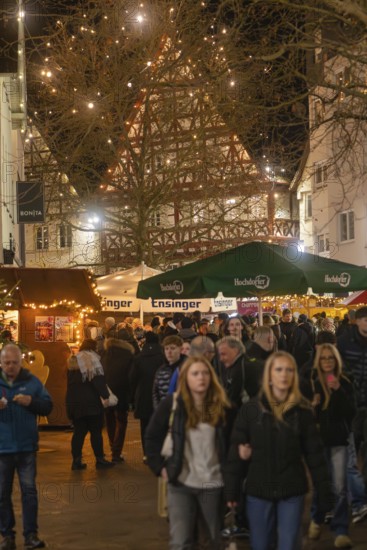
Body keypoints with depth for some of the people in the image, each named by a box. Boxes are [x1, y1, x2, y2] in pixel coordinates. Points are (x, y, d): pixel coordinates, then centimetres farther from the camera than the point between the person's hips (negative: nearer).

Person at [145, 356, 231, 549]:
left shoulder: (220, 406, -1)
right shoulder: (172, 404, -5)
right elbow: (151, 437, 1)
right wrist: (160, 467, -4)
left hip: (213, 484, 2)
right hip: (181, 483, -2)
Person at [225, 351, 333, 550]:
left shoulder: (303, 410, -1)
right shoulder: (251, 408, -2)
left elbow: (314, 453, 0)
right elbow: (236, 450, -2)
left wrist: (324, 490, -3)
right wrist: (231, 489, -5)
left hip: (292, 490, 0)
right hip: (258, 489, 0)